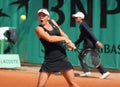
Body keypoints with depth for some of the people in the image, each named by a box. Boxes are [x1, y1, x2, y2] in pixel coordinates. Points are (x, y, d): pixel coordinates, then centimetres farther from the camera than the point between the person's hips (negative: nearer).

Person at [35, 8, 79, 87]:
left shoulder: (53, 22, 9)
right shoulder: (39, 29, -7)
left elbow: (63, 34, 15)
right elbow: (49, 38, -22)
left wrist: (68, 42, -5)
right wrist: (64, 38, -11)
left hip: (62, 58, 4)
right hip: (49, 60, -4)